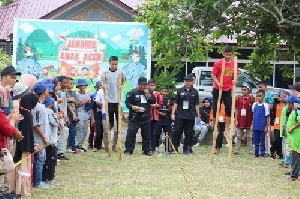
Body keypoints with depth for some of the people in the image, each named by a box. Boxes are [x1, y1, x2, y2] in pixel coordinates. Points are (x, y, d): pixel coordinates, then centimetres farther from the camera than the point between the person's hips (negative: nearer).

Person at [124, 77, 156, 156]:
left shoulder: (149, 92, 10)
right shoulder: (132, 92, -3)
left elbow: (153, 101, 4)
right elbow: (127, 103, -3)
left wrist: (148, 94, -10)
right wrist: (133, 107, -22)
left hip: (146, 117, 4)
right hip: (134, 117, -4)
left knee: (147, 134, 9)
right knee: (131, 133, -8)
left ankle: (147, 150, 20)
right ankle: (128, 150, -2)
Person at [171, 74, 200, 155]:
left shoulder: (195, 92, 5)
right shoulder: (180, 91, 5)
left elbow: (196, 105, 7)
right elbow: (176, 103, 6)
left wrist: (198, 115, 5)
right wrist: (173, 113, 0)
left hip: (190, 116, 0)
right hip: (180, 115, 0)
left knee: (188, 133, 5)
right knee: (176, 132, -3)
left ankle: (186, 149, 14)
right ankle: (175, 148, 2)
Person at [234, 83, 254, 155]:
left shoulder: (252, 99, -4)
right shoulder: (239, 99, 2)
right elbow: (236, 110, 5)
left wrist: (253, 121, -6)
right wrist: (236, 120, -1)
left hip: (249, 122, -2)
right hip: (240, 121, 2)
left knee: (249, 137, 7)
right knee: (238, 137, 8)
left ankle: (250, 151, 12)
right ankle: (236, 150, 12)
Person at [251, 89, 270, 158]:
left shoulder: (265, 105, -6)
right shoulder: (254, 104, 7)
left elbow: (267, 117, -4)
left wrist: (267, 126, -6)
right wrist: (252, 124, 13)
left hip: (262, 126, -4)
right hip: (255, 126, 4)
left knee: (262, 141, 3)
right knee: (256, 141, 10)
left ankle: (262, 154, 11)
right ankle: (256, 153, 19)